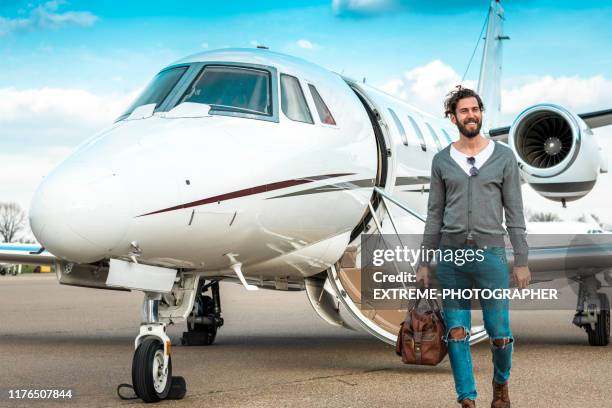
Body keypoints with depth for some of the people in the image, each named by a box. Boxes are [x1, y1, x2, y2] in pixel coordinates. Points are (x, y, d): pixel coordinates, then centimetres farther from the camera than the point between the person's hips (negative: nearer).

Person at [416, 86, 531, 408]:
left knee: (499, 333, 0)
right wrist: (423, 263, 6)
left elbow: (514, 212, 3)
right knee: (457, 333, 2)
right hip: (450, 255, 1)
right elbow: (434, 215, 10)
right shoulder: (442, 160, 7)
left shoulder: (504, 157, 4)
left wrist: (522, 261, -1)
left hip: (491, 254, -1)